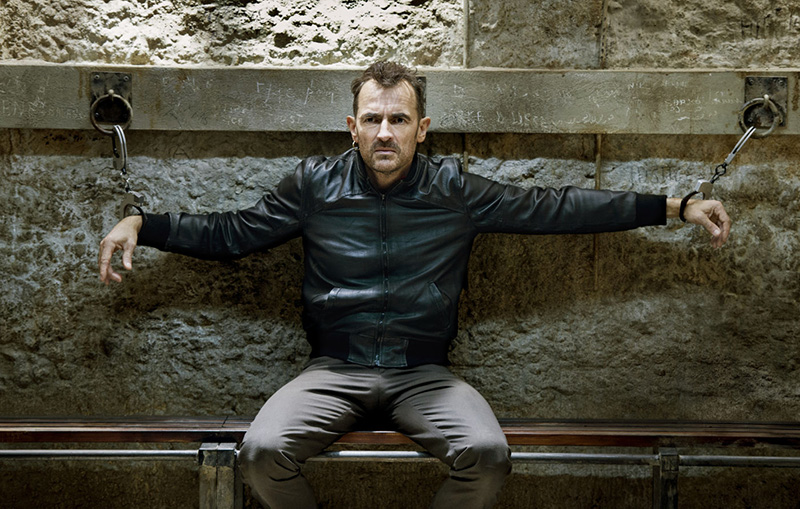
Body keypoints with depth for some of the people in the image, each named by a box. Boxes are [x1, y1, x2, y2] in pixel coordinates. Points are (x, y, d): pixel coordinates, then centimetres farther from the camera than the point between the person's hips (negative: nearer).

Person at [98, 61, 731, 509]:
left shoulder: (454, 189, 2)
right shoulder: (315, 184, 3)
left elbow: (554, 208, 4)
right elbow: (229, 232, 10)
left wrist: (673, 206, 2)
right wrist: (141, 224, -1)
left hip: (423, 374, 0)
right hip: (336, 370, 0)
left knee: (488, 455, -27)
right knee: (262, 452, -27)